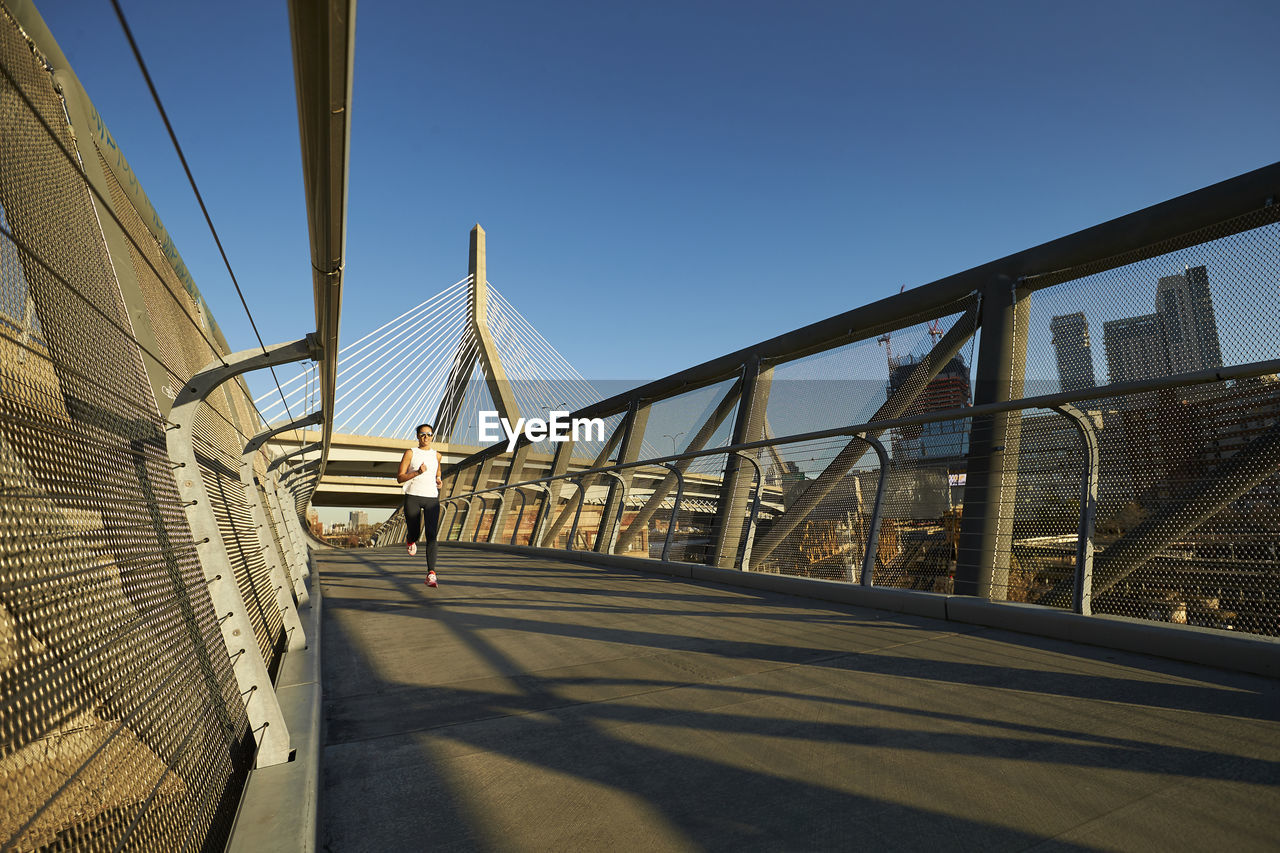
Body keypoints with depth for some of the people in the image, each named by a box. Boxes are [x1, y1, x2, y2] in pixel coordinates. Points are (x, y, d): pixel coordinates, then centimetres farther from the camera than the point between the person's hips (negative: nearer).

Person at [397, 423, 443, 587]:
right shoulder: (410, 453, 3)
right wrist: (417, 472, -17)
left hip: (432, 498, 1)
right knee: (414, 533, 6)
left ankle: (431, 574, -16)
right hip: (412, 497, -1)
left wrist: (438, 479, 12)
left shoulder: (436, 455, 12)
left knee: (431, 536, -12)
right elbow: (399, 478, -2)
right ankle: (411, 541, 47)